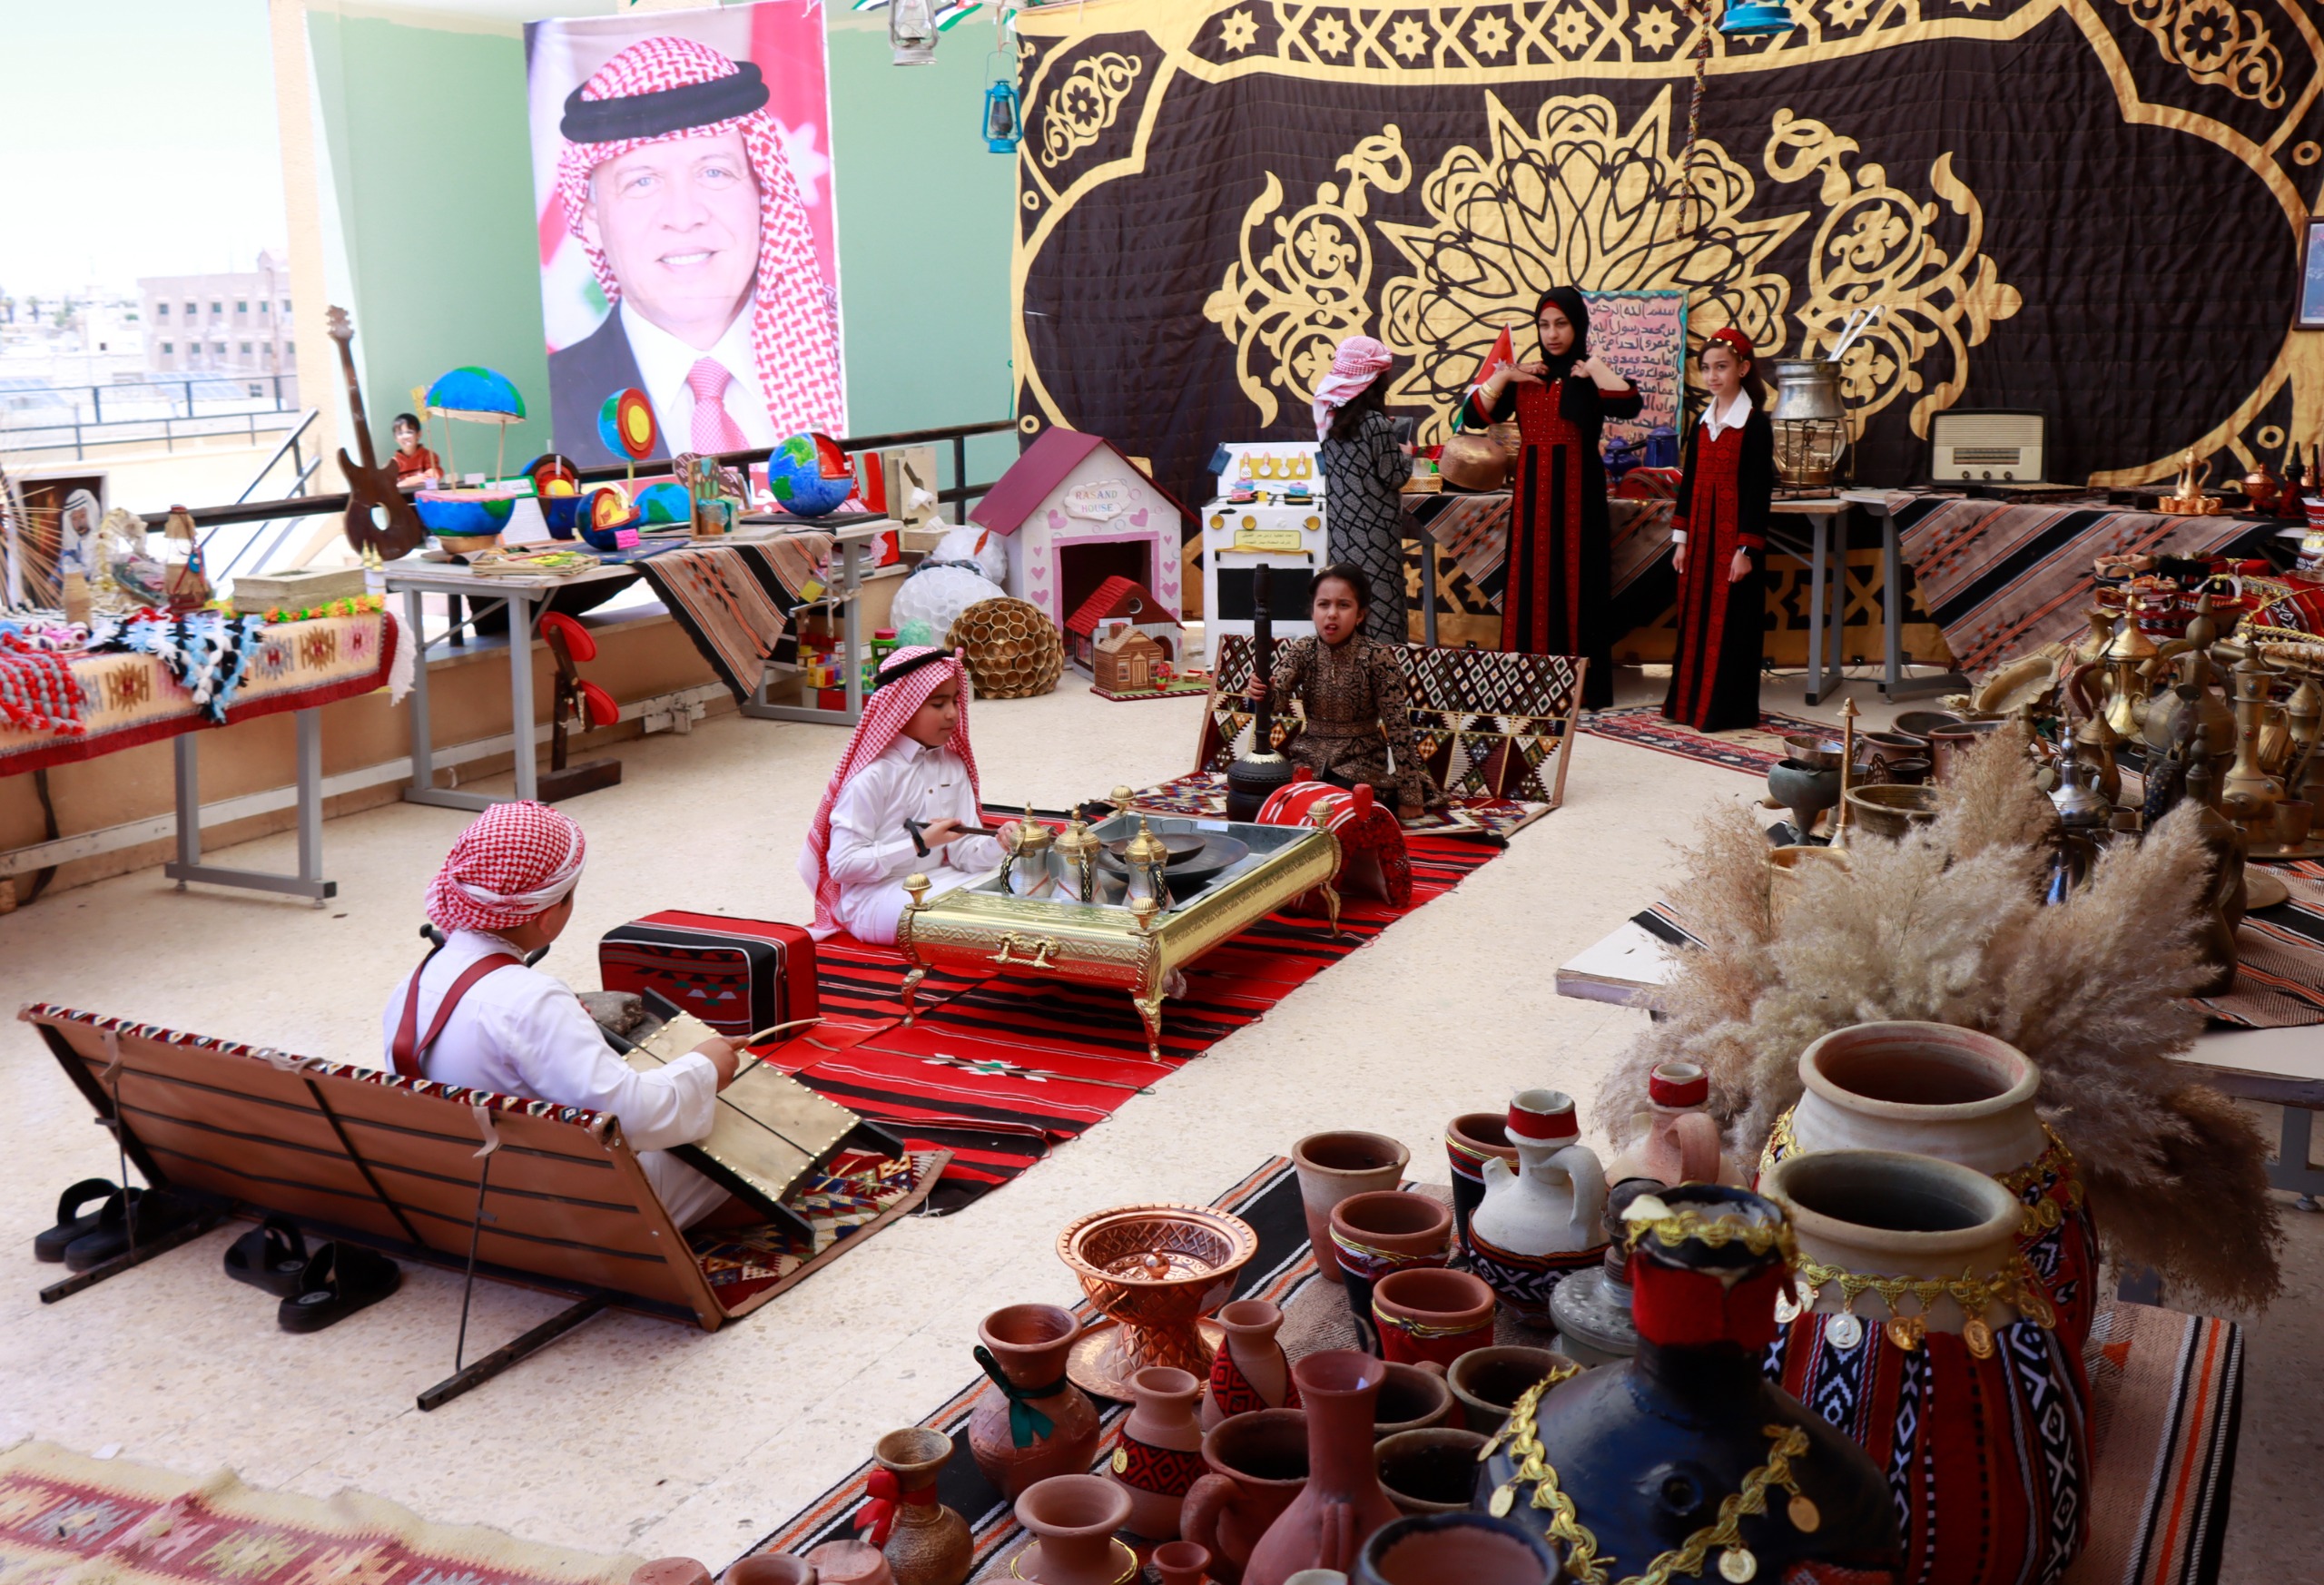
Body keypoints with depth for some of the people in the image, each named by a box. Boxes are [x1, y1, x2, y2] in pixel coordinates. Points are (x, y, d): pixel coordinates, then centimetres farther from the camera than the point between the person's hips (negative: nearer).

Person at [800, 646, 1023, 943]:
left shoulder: (953, 765, 8)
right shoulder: (873, 775, -14)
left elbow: (964, 852, 3)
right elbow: (843, 865, -17)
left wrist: (996, 845, -20)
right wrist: (920, 843, -20)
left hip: (940, 882, 7)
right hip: (875, 896, -7)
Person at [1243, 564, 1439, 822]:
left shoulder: (1377, 657, -16)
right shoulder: (1301, 651, -6)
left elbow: (1398, 725, -15)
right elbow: (1278, 694, -23)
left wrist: (1410, 796, -15)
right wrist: (1262, 691, -49)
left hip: (1360, 760, -3)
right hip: (1311, 755, 3)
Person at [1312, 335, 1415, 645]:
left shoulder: (1330, 417, 3)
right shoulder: (1377, 424, -16)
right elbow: (1393, 477, -13)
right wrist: (1405, 454, 7)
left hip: (1339, 523, 7)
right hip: (1374, 527, -7)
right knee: (1379, 593, 0)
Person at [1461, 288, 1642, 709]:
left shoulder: (1592, 376, -1)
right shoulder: (1524, 376, 10)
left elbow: (1630, 406, -21)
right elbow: (1473, 417, 4)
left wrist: (1591, 364, -16)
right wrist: (1503, 375, -5)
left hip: (1578, 493, -4)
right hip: (1532, 493, 4)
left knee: (1577, 583, -2)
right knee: (1532, 584, 4)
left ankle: (1583, 688, 4)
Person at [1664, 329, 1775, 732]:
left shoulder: (1755, 425, -8)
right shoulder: (1701, 424, 11)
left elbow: (1759, 491, -11)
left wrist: (1746, 549, -15)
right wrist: (1681, 540, 10)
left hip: (1734, 536, -6)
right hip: (1700, 537, 6)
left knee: (1730, 623, -2)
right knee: (1695, 621, 10)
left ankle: (1728, 709, 6)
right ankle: (1690, 702, 19)